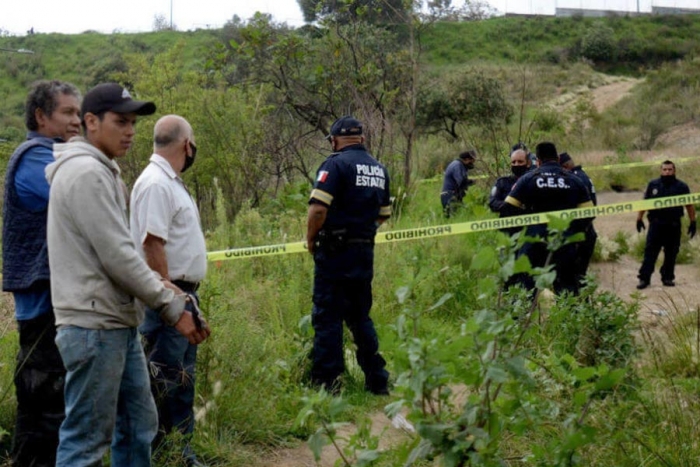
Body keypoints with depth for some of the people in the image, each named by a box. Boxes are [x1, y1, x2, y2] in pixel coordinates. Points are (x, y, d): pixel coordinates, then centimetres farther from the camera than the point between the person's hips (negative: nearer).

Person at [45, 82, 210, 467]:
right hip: (94, 326, -11)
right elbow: (115, 255, -20)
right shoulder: (86, 173, -16)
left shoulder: (99, 171, 17)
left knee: (138, 425, 17)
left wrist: (154, 282, 10)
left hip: (118, 324, 11)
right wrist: (170, 306, -14)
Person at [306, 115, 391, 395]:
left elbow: (318, 207, -21)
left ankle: (326, 383, 1)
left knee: (327, 318, -1)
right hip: (365, 252, 7)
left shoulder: (336, 164, -11)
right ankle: (377, 380, 18)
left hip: (335, 253, -7)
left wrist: (311, 240, -7)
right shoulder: (379, 169, 12)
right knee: (360, 317, 16)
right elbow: (384, 214, 19)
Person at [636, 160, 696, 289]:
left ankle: (668, 277, 18)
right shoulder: (653, 185, 5)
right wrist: (639, 218, 9)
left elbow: (689, 205, 6)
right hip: (656, 224, 0)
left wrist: (693, 222, 3)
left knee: (671, 254, 7)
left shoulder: (681, 187, 2)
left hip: (673, 226, 0)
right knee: (650, 252, -4)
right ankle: (644, 278, -3)